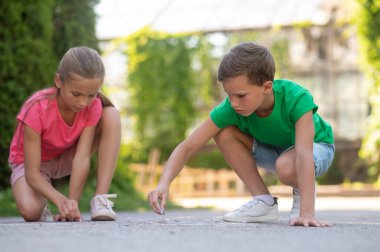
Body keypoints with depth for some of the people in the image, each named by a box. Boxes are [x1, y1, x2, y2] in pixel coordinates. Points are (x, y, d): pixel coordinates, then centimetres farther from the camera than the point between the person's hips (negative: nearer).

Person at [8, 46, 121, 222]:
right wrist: (62, 201, -49)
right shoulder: (36, 109, -33)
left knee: (112, 114, -22)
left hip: (66, 158, 3)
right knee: (30, 211, -37)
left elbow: (82, 157, -29)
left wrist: (73, 201, -41)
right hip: (30, 162, -3)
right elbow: (32, 174, -33)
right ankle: (43, 203, 3)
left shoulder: (93, 106, -24)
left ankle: (101, 200, -24)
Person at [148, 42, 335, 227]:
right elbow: (187, 147, -26)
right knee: (224, 133, -22)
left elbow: (303, 154, -46)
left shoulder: (297, 99, -37)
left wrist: (306, 213, -55)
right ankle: (264, 202, -11)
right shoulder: (230, 108, -27)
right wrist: (164, 183, -43)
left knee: (286, 166, -40)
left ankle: (302, 191, -4)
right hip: (273, 149, 5)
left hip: (316, 146, -5)